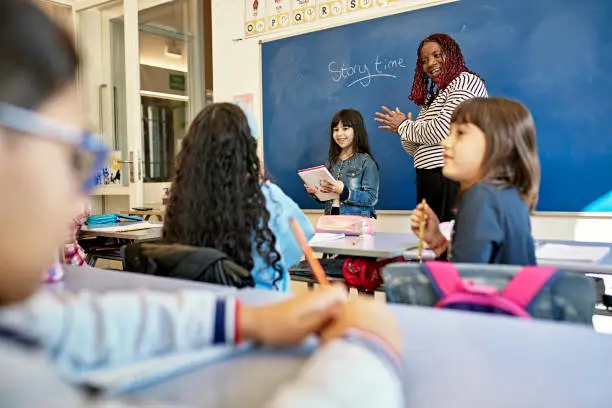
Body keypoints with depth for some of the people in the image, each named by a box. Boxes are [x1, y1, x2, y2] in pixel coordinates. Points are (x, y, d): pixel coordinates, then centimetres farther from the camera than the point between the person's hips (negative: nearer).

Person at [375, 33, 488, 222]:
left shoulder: (466, 81, -3)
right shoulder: (431, 98, 22)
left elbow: (443, 130, -16)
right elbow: (418, 149, 23)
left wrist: (404, 127, -2)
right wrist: (404, 131, 3)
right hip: (428, 182, 8)